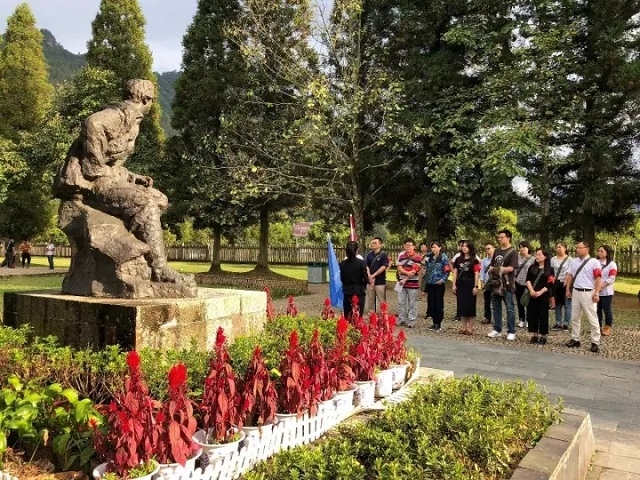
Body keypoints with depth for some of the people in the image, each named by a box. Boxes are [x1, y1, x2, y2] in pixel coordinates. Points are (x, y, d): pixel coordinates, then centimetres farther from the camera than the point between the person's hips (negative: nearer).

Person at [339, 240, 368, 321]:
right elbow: (366, 279, -9)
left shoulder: (342, 264, -1)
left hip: (347, 292, 3)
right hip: (358, 292, -3)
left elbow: (342, 279, 7)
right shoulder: (361, 263, -11)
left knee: (347, 316, 9)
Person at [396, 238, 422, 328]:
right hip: (402, 283, 5)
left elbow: (414, 271, -12)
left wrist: (405, 279, -13)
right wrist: (407, 273, -18)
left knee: (412, 303, 2)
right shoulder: (401, 255, 10)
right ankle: (401, 319, 19)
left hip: (412, 283, -5)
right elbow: (399, 268, 0)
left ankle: (412, 321, 8)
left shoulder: (417, 257, -6)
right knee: (401, 302, 9)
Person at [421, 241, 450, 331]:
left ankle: (438, 324, 11)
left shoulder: (443, 258, -3)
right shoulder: (429, 258, 12)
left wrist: (443, 279, -25)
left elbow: (447, 271, -7)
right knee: (431, 304, 7)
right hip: (430, 284, 5)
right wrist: (424, 289, 12)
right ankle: (434, 322, 17)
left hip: (439, 284, -5)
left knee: (439, 304, 2)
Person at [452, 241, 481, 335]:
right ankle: (464, 327, 15)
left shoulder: (474, 260, -2)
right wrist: (454, 284, 3)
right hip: (460, 284, 4)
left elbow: (476, 274, -6)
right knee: (461, 306, 6)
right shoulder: (458, 259, 10)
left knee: (470, 306, -1)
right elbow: (455, 272, 10)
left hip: (470, 285, -4)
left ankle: (470, 328, 6)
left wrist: (476, 286, -12)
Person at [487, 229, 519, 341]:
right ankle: (497, 329, 20)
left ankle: (511, 332, 5)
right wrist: (491, 271, -1)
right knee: (496, 307, 11)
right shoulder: (497, 251, 16)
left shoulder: (513, 252, -5)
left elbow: (511, 268, -14)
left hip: (507, 284, -7)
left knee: (510, 309, -1)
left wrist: (501, 269, -21)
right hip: (496, 283, 7)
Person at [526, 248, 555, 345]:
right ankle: (534, 335, 12)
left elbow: (549, 284, -6)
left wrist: (540, 292, -14)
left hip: (544, 296, -3)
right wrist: (531, 290, -13)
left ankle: (543, 336, 8)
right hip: (532, 295, 3)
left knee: (543, 315, 0)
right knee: (532, 314, 3)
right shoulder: (532, 268, 10)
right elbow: (528, 280, 2)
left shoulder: (550, 269, 1)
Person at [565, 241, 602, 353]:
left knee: (592, 319, -1)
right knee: (575, 318, 11)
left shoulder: (594, 262, -9)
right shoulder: (573, 261, 10)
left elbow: (598, 279, -12)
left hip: (588, 293, -6)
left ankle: (595, 342, 5)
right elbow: (570, 276, 15)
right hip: (576, 292, 6)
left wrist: (596, 293, -17)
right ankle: (575, 339, 20)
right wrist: (568, 289, 12)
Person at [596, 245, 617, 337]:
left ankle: (608, 328, 11)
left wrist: (601, 286, -19)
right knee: (597, 310, 9)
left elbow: (611, 278, -12)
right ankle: (598, 327, 18)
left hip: (606, 292, -4)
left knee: (607, 310, 1)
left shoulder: (612, 264, -4)